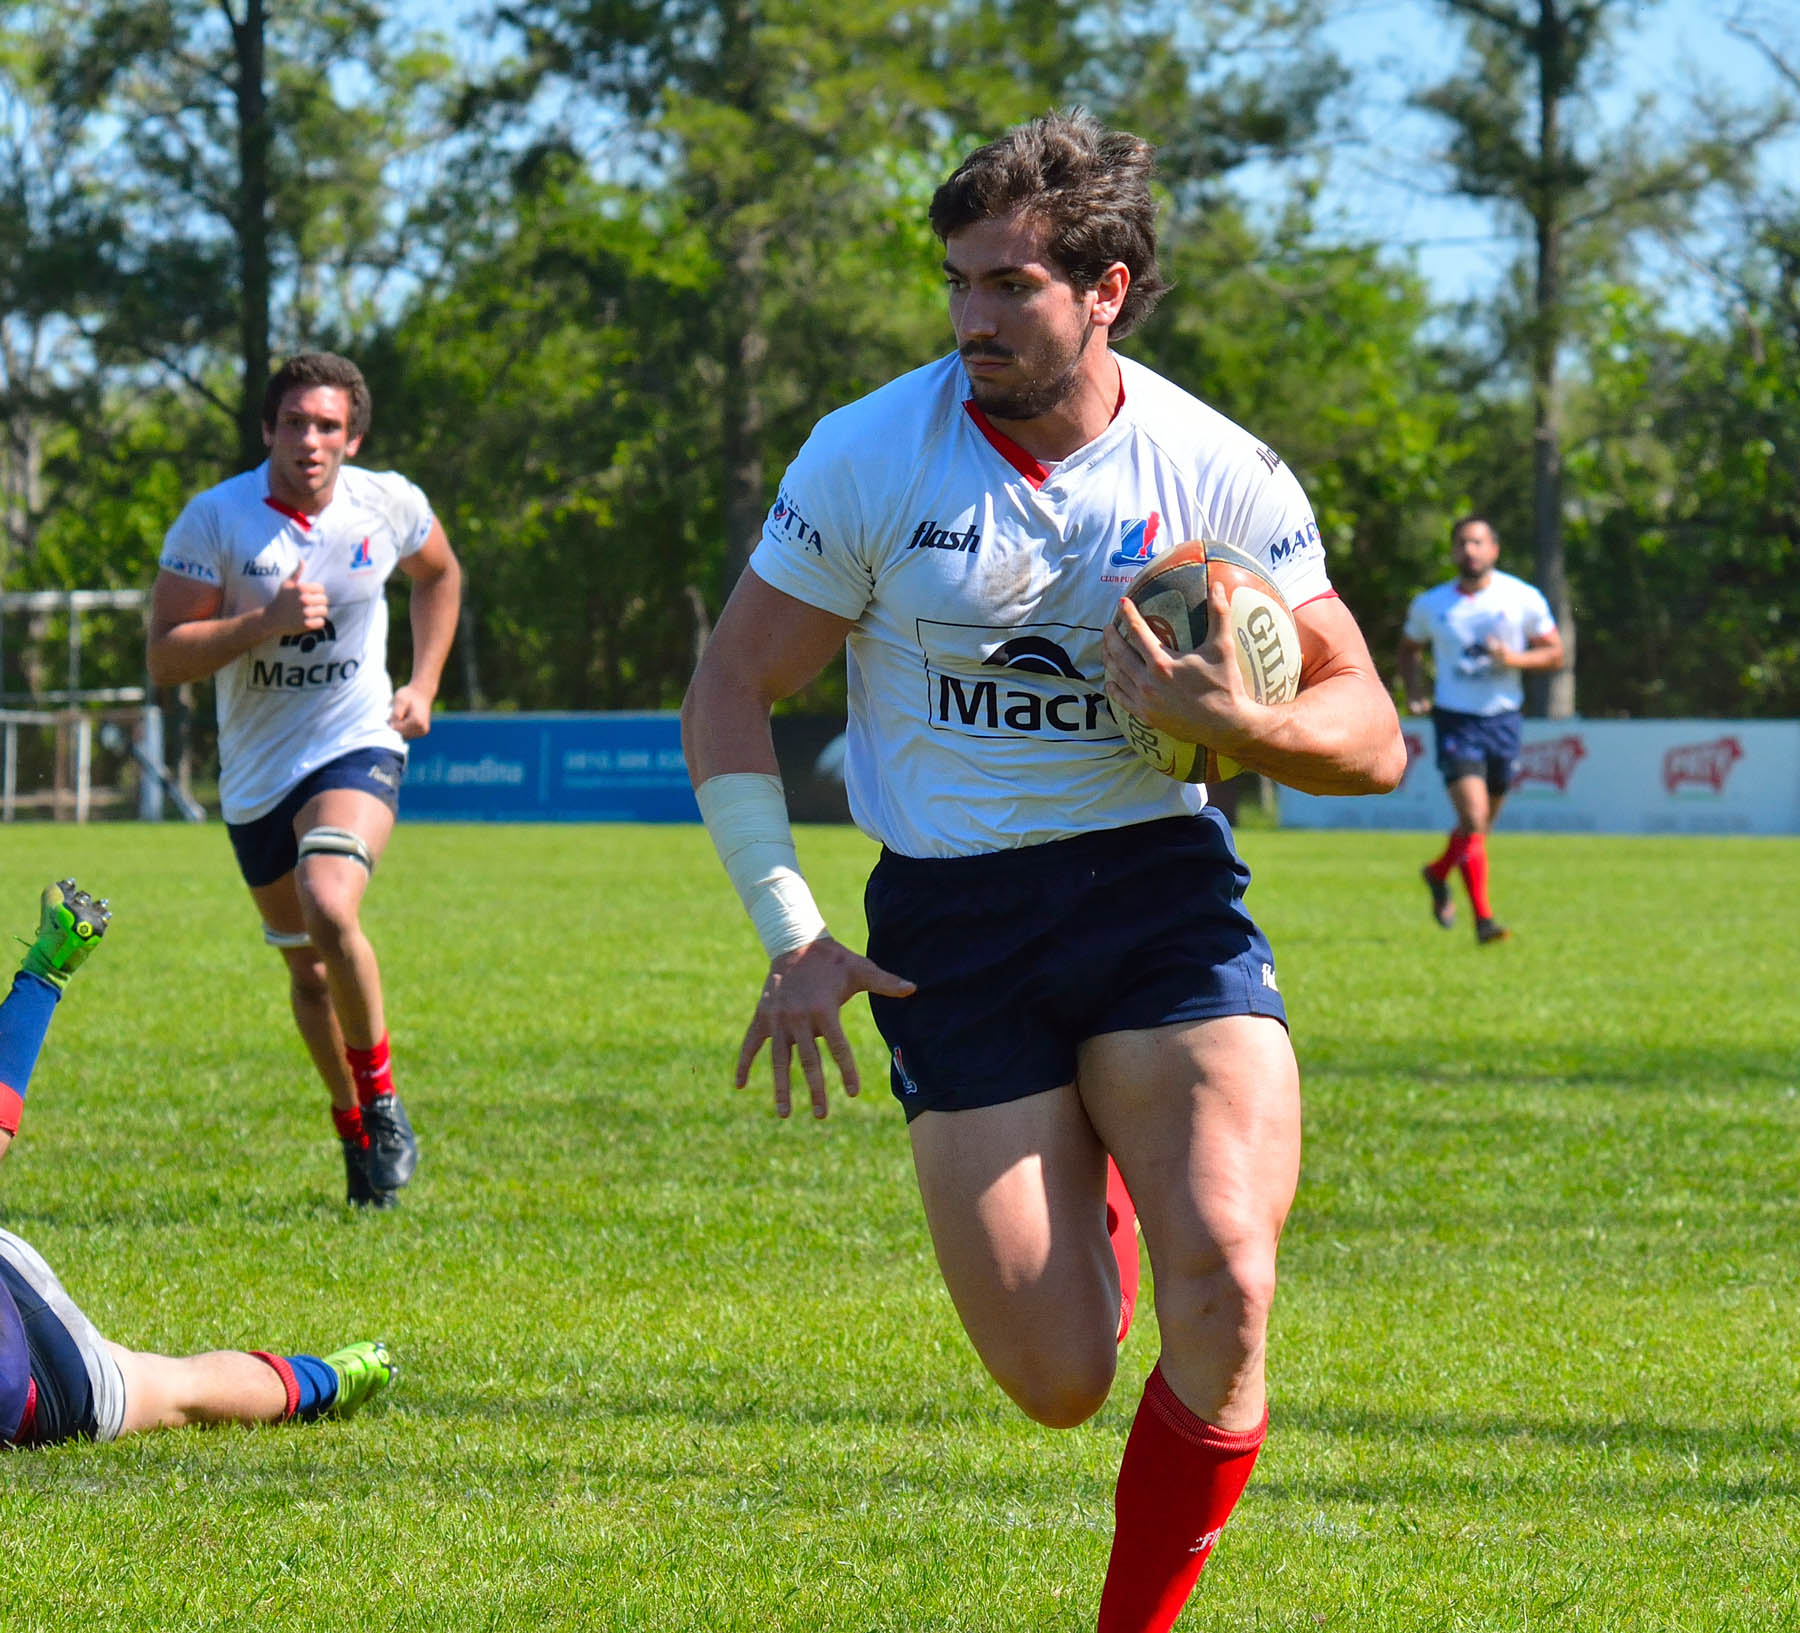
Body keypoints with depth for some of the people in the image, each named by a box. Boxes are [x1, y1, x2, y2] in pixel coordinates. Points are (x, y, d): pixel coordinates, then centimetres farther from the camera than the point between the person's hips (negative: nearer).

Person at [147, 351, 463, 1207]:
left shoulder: (389, 505, -6)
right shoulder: (214, 518, -12)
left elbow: (440, 575, 17)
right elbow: (165, 658, -15)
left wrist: (422, 685, 7)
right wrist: (266, 622, -28)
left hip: (356, 749, -2)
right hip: (255, 775, 2)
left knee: (329, 907, -29)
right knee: (306, 965, 11)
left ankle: (380, 1096, -10)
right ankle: (354, 1129, 34)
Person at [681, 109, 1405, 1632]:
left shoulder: (1222, 475, -3)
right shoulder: (870, 454, -5)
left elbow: (1372, 740, 2)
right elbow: (729, 694, 3)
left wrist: (1236, 722, -20)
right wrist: (792, 938, -5)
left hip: (1159, 882, 0)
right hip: (950, 919, 0)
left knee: (1222, 1298, -22)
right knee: (1058, 1384, -5)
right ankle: (1099, 1190, 33)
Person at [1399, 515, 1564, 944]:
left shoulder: (1523, 599, -2)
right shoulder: (1430, 605, 1)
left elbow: (1554, 653, 2)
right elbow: (1410, 649, 19)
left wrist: (1514, 658, -17)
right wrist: (1414, 690, 1)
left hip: (1503, 718, 2)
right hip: (1455, 719, -2)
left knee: (1483, 822, 14)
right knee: (1473, 819, -17)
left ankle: (1438, 873, 44)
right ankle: (1484, 920, -16)